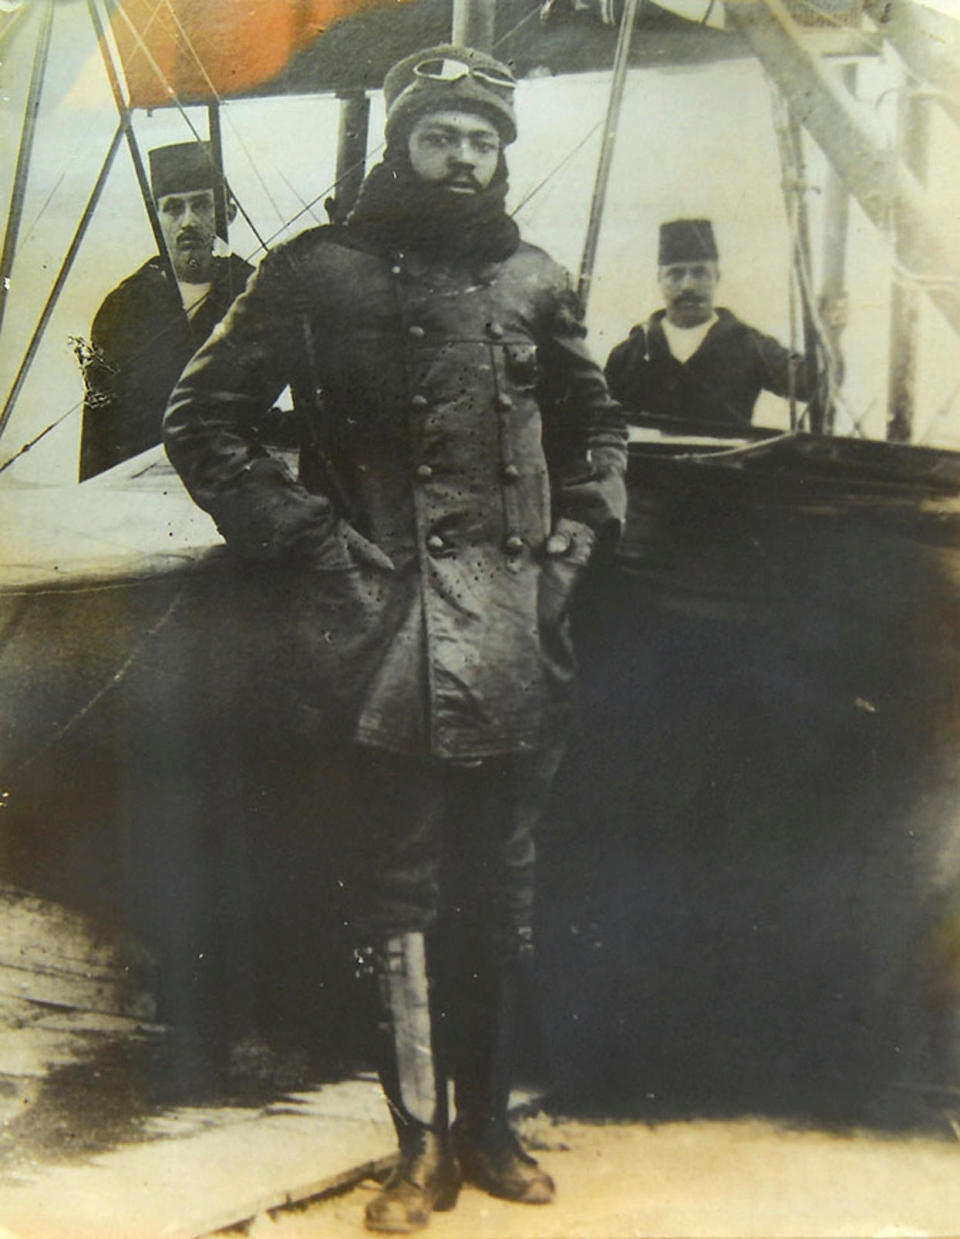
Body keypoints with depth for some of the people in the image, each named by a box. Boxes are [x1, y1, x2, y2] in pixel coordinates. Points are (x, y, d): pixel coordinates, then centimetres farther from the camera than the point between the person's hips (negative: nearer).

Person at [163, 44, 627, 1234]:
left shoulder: (533, 284, 11)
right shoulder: (319, 274, 1)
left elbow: (596, 429, 24)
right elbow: (201, 421, 2)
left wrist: (574, 538, 10)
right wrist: (304, 538, -6)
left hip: (516, 636, 4)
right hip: (384, 632, -3)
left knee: (499, 887, 11)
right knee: (402, 887, 2)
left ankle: (487, 1127, 27)